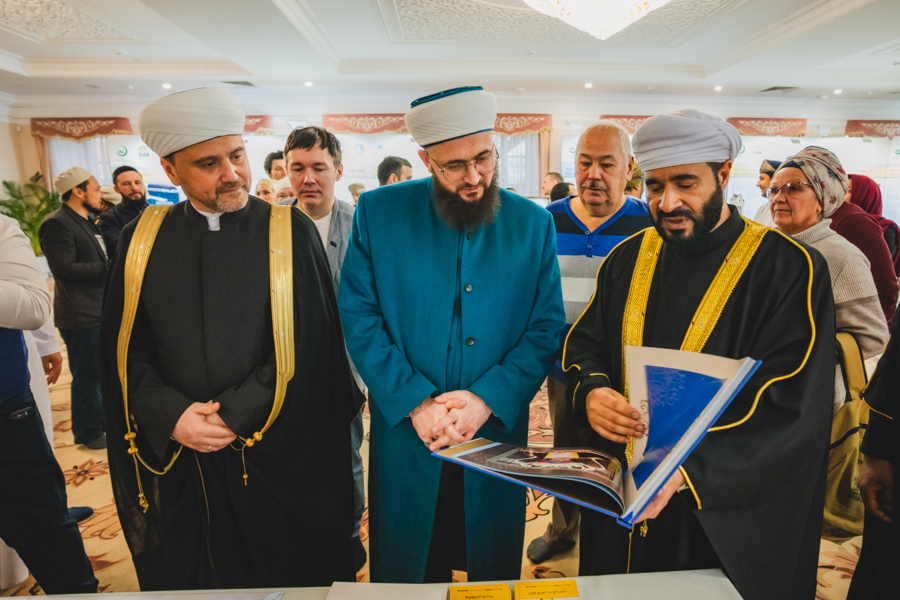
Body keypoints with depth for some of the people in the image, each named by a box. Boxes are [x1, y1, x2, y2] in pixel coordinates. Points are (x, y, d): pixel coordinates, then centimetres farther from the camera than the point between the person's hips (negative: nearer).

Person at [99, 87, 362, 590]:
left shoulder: (291, 232, -7)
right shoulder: (143, 238, 2)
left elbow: (306, 345, -11)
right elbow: (124, 348, 3)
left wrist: (234, 415, -16)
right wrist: (171, 415, -12)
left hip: (279, 456, -2)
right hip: (174, 459, 3)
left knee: (288, 576, 16)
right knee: (186, 577, 23)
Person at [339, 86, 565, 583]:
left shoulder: (533, 224, -1)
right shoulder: (378, 212, -4)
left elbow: (547, 328, -3)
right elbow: (358, 318, -7)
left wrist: (487, 400, -15)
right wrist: (414, 403, -16)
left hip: (498, 433, 1)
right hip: (404, 437, 0)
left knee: (495, 573, 21)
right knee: (403, 574, 19)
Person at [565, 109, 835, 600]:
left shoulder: (789, 269, -12)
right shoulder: (629, 258, 1)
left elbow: (791, 407, -19)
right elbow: (583, 342, 6)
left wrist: (688, 469, -31)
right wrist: (589, 393, -16)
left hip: (727, 518, -4)